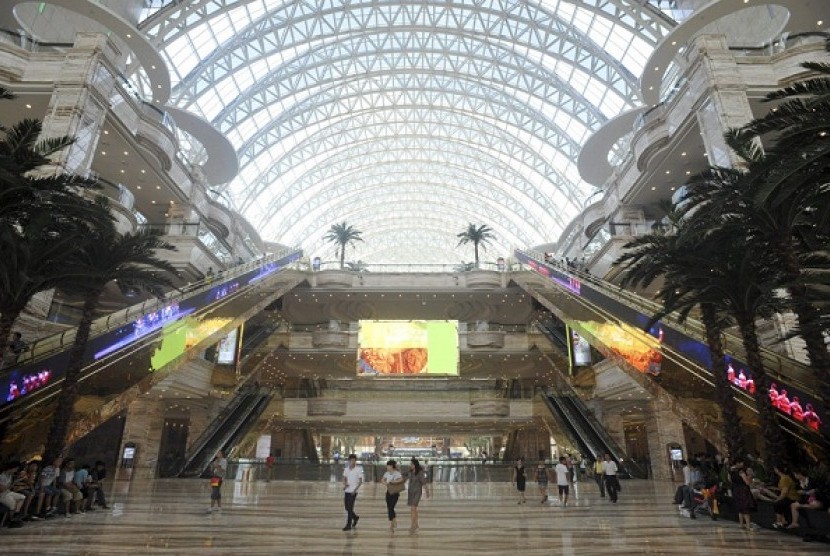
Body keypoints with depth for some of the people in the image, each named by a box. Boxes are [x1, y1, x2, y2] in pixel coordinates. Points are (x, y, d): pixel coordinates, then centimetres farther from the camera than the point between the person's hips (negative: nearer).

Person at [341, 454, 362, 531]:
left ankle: (348, 525, 5)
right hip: (346, 491, 5)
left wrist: (355, 489, -16)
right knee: (347, 508, 11)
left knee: (350, 508, -5)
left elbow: (360, 481, -7)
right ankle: (355, 517, 35)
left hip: (353, 491, -5)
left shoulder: (359, 469, -9)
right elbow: (344, 478, 12)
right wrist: (344, 484, -8)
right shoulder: (346, 469, 5)